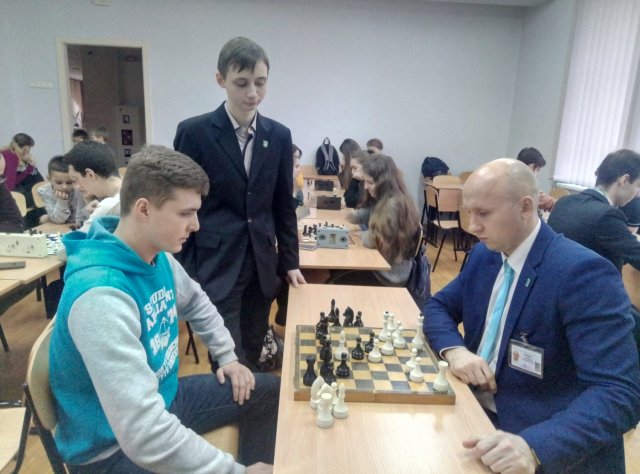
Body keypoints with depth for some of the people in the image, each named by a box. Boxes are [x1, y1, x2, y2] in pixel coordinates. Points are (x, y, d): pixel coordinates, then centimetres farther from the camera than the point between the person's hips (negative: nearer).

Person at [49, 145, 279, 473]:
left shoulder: (157, 257, -7)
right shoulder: (102, 295, -34)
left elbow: (196, 302, 16)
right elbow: (146, 435, -37)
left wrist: (227, 356, 8)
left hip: (162, 398, 8)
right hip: (115, 447, -8)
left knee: (269, 391, 13)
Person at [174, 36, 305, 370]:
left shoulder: (279, 136, 4)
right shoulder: (194, 132, -7)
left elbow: (283, 204, 9)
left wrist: (289, 261, 10)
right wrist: (183, 274, -3)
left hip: (262, 265, 4)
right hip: (214, 267, -4)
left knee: (252, 356, 16)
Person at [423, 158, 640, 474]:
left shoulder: (583, 272, -21)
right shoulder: (484, 253, 1)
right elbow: (439, 306, 8)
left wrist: (533, 447, -40)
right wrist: (453, 349, -13)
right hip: (474, 413, 6)